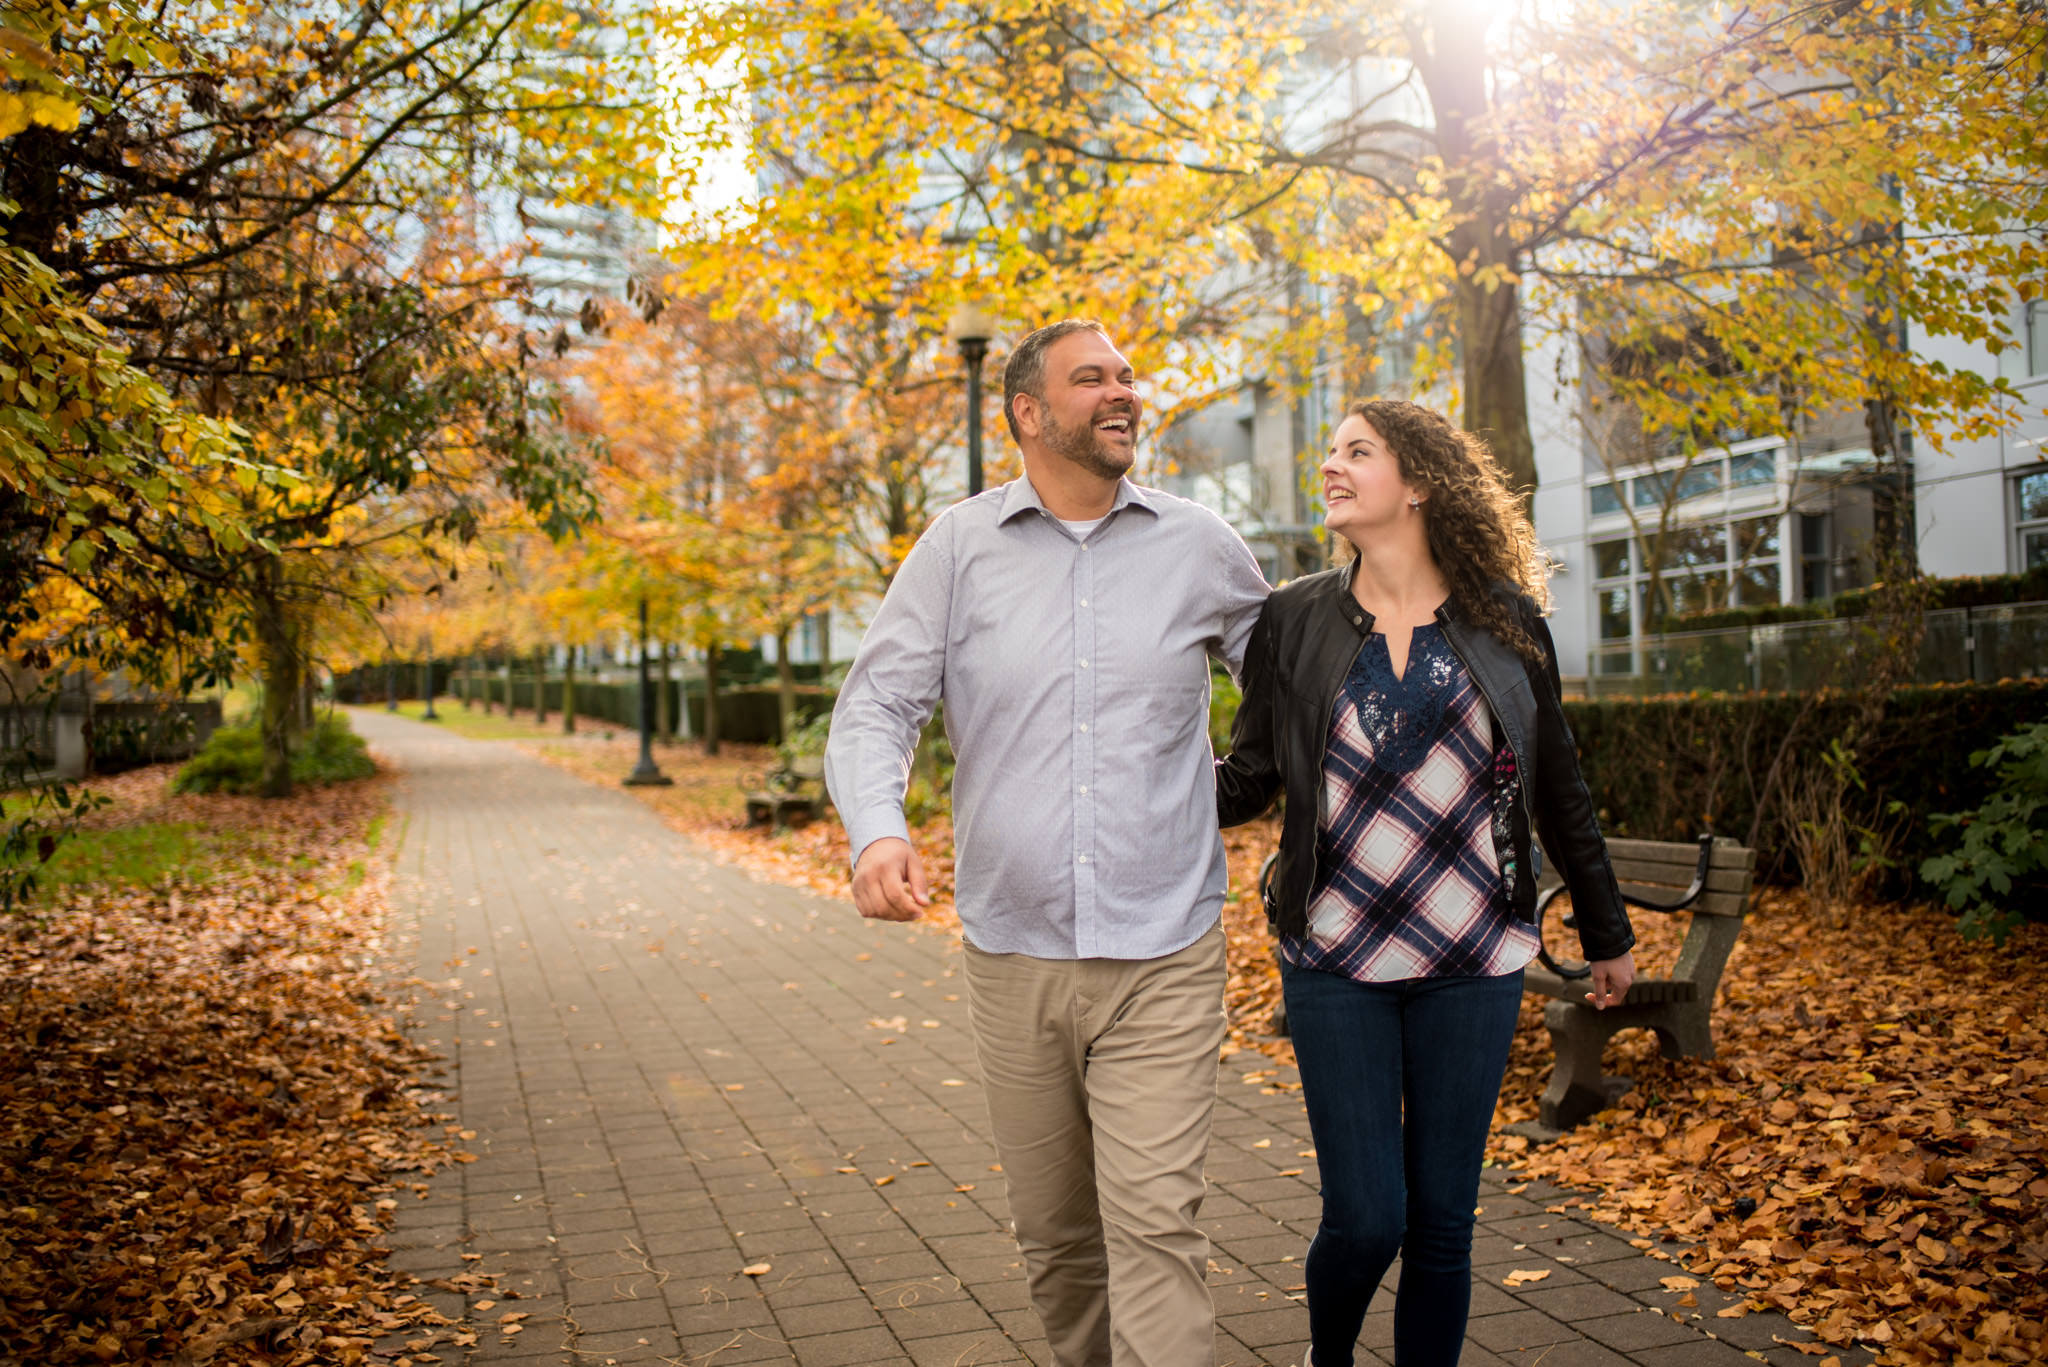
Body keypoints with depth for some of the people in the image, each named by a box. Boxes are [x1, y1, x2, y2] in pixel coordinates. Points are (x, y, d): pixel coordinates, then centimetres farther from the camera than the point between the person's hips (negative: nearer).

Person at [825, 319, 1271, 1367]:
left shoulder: (1201, 548, 5)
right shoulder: (956, 549, 3)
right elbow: (876, 707, -3)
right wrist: (876, 831, -22)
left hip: (1163, 960, -1)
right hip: (1013, 955, 1)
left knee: (1155, 1227, -8)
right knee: (1055, 1235, 15)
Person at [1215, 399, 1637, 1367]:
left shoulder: (1504, 618, 3)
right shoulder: (1294, 620, 2)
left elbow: (1557, 789, 10)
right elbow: (1247, 780, 3)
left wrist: (1607, 933, 16)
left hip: (1473, 961, 1)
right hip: (1334, 961, -1)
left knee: (1442, 1221, 7)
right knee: (1365, 1217, 0)